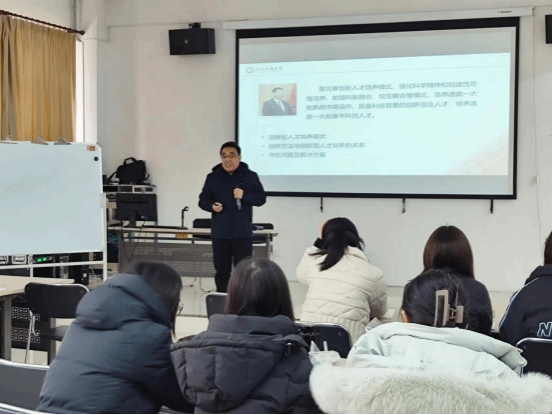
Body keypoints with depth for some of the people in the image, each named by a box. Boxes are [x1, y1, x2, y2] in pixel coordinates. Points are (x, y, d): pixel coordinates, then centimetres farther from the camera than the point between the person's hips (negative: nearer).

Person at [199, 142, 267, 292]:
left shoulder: (250, 176, 1)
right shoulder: (213, 177, 5)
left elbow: (261, 198, 0)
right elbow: (203, 200, 8)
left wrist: (244, 196, -18)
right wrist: (212, 206, -14)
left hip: (243, 233, -2)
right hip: (220, 233, 2)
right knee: (222, 271, 9)